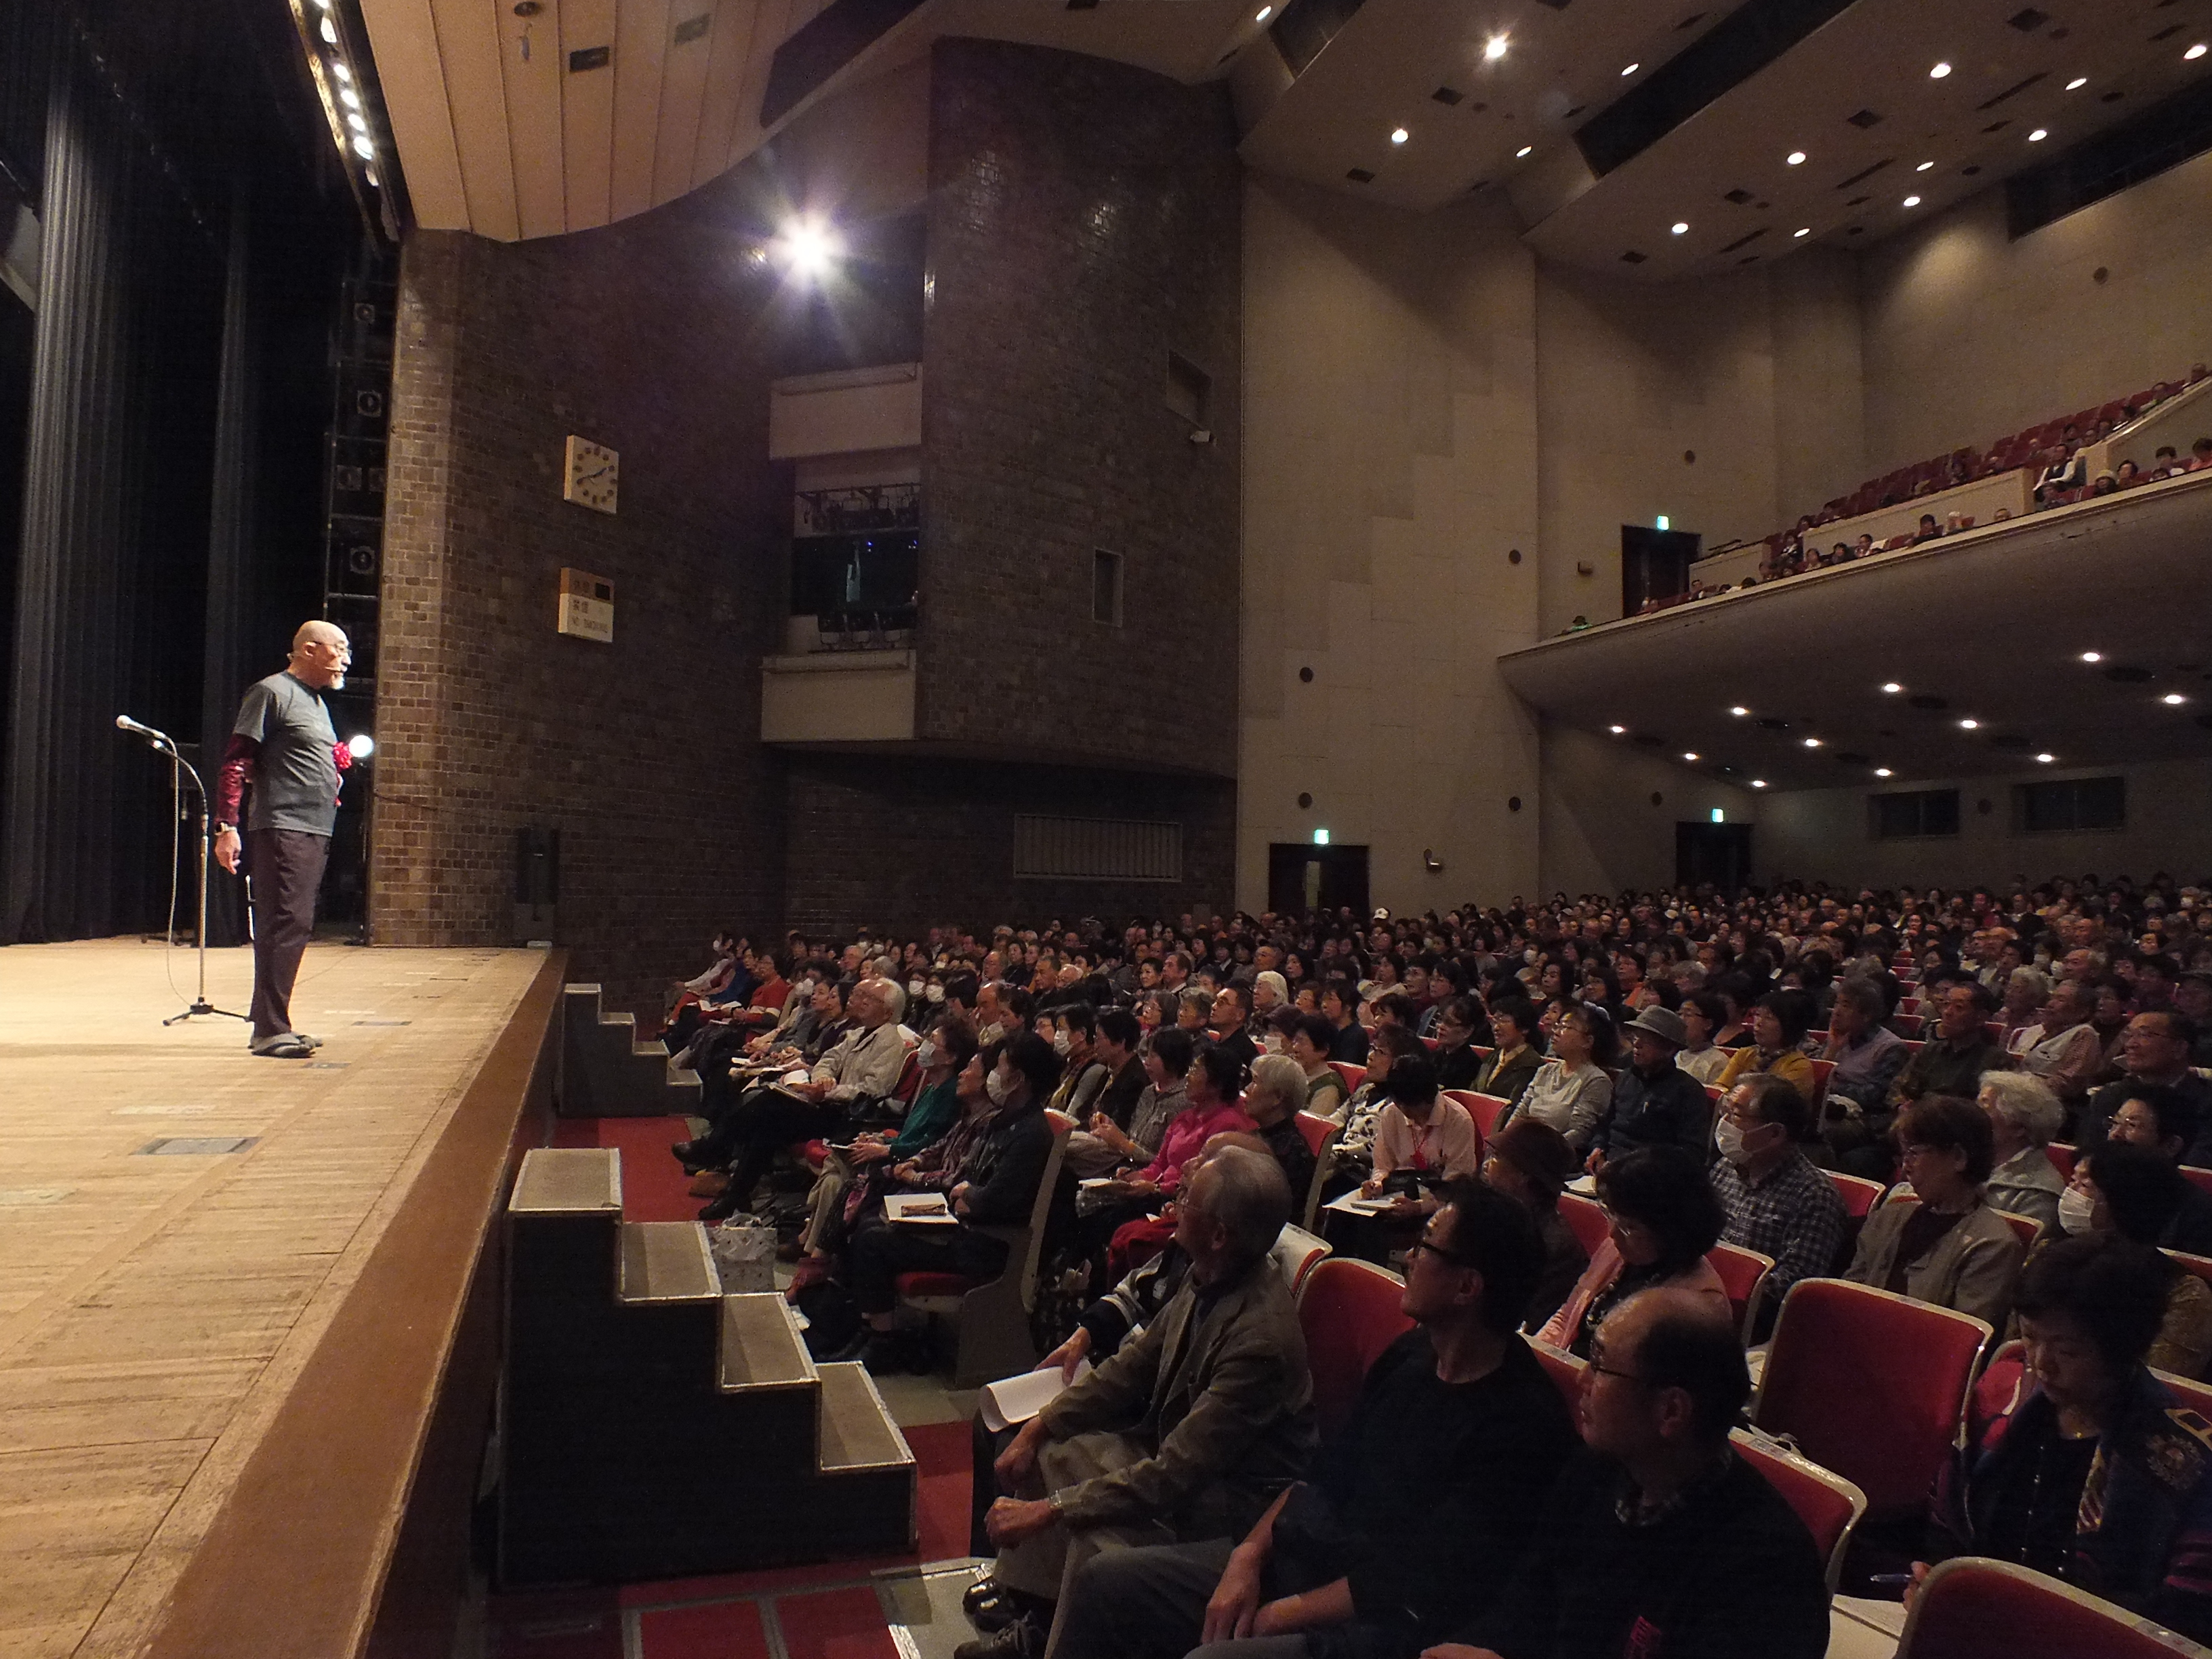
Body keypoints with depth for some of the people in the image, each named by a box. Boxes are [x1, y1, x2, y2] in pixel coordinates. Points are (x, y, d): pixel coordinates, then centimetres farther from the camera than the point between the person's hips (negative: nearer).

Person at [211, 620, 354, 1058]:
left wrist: (339, 760, 11)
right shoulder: (272, 692, -5)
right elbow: (235, 763, -11)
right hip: (283, 828, -9)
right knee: (286, 924, -13)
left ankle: (273, 1028, 18)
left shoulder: (316, 702, 23)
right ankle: (270, 1032, -12)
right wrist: (227, 826, -19)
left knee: (296, 928, 11)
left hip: (314, 831, 9)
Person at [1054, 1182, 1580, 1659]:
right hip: (1290, 1559, 8)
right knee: (1103, 1581, -1)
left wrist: (1284, 1613, -13)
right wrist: (1249, 1554, -1)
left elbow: (1421, 1588, -19)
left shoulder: (1523, 1424, -18)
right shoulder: (1411, 1354, 6)